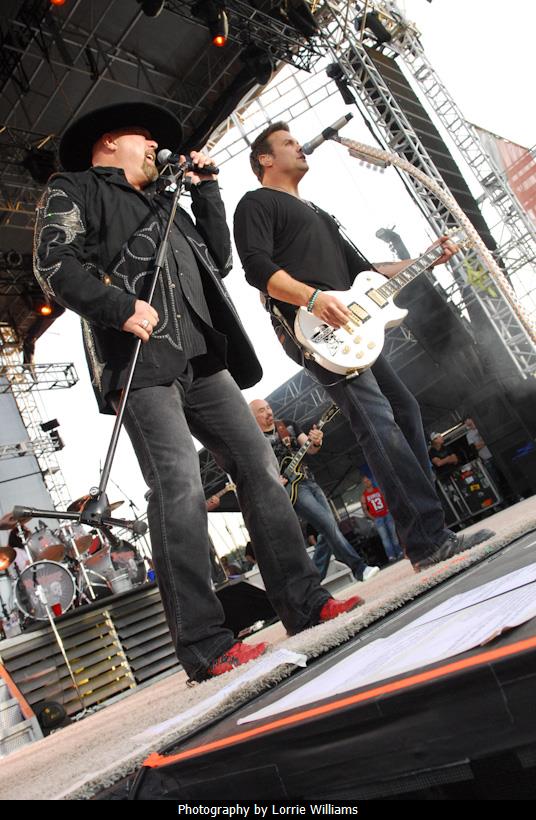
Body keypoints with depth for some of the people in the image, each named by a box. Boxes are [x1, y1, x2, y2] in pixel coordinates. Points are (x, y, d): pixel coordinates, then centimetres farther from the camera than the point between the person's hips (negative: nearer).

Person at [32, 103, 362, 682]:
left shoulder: (163, 202, 35)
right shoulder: (71, 192, 14)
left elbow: (219, 259, 28)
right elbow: (55, 264, -3)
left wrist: (204, 189, 26)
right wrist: (120, 307, -17)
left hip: (201, 358, 7)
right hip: (141, 360, -7)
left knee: (258, 466, -1)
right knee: (179, 486, -17)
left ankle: (304, 605, 6)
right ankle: (203, 645, -11)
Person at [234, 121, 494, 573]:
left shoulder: (317, 212, 33)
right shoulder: (256, 203, 6)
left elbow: (361, 268, 30)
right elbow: (257, 267, -12)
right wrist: (313, 297, -26)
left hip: (347, 328, 10)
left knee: (404, 409, 7)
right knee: (379, 425, -19)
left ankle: (428, 527, 14)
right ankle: (429, 542, -19)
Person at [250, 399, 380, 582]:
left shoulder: (287, 425, 11)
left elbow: (309, 450, 7)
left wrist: (316, 442, -16)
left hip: (309, 482, 7)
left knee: (328, 532, 5)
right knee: (330, 526, -17)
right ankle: (360, 569, -11)